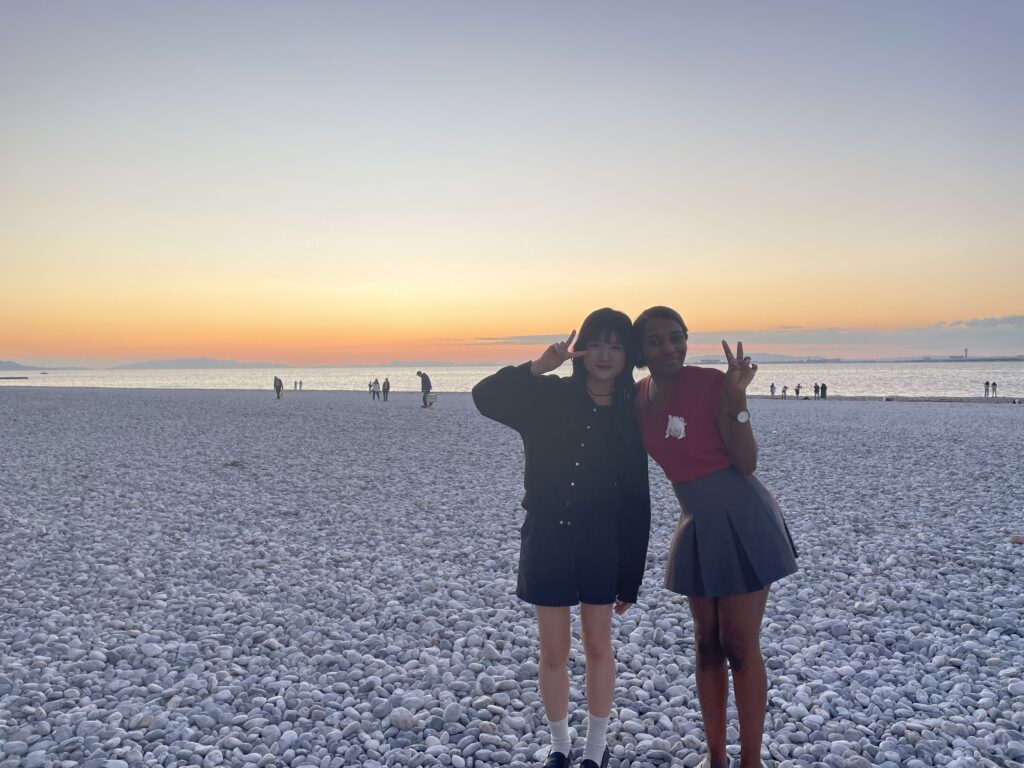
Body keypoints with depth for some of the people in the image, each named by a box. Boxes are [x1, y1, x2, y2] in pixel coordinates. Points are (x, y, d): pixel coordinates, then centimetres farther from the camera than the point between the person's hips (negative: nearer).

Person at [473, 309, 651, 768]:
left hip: (601, 544, 1)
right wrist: (537, 368, -25)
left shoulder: (629, 419, -2)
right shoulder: (549, 397, -3)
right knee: (554, 651, 9)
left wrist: (629, 579, 0)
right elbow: (485, 396, -15)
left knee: (597, 645, 12)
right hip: (547, 539, 0)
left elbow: (636, 503, 0)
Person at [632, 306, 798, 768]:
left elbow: (746, 463, -18)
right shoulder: (637, 397, 1)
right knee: (707, 643, 14)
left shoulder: (712, 383, -17)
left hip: (742, 522, -6)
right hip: (696, 526, 6)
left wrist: (736, 400, -29)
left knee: (740, 648, 0)